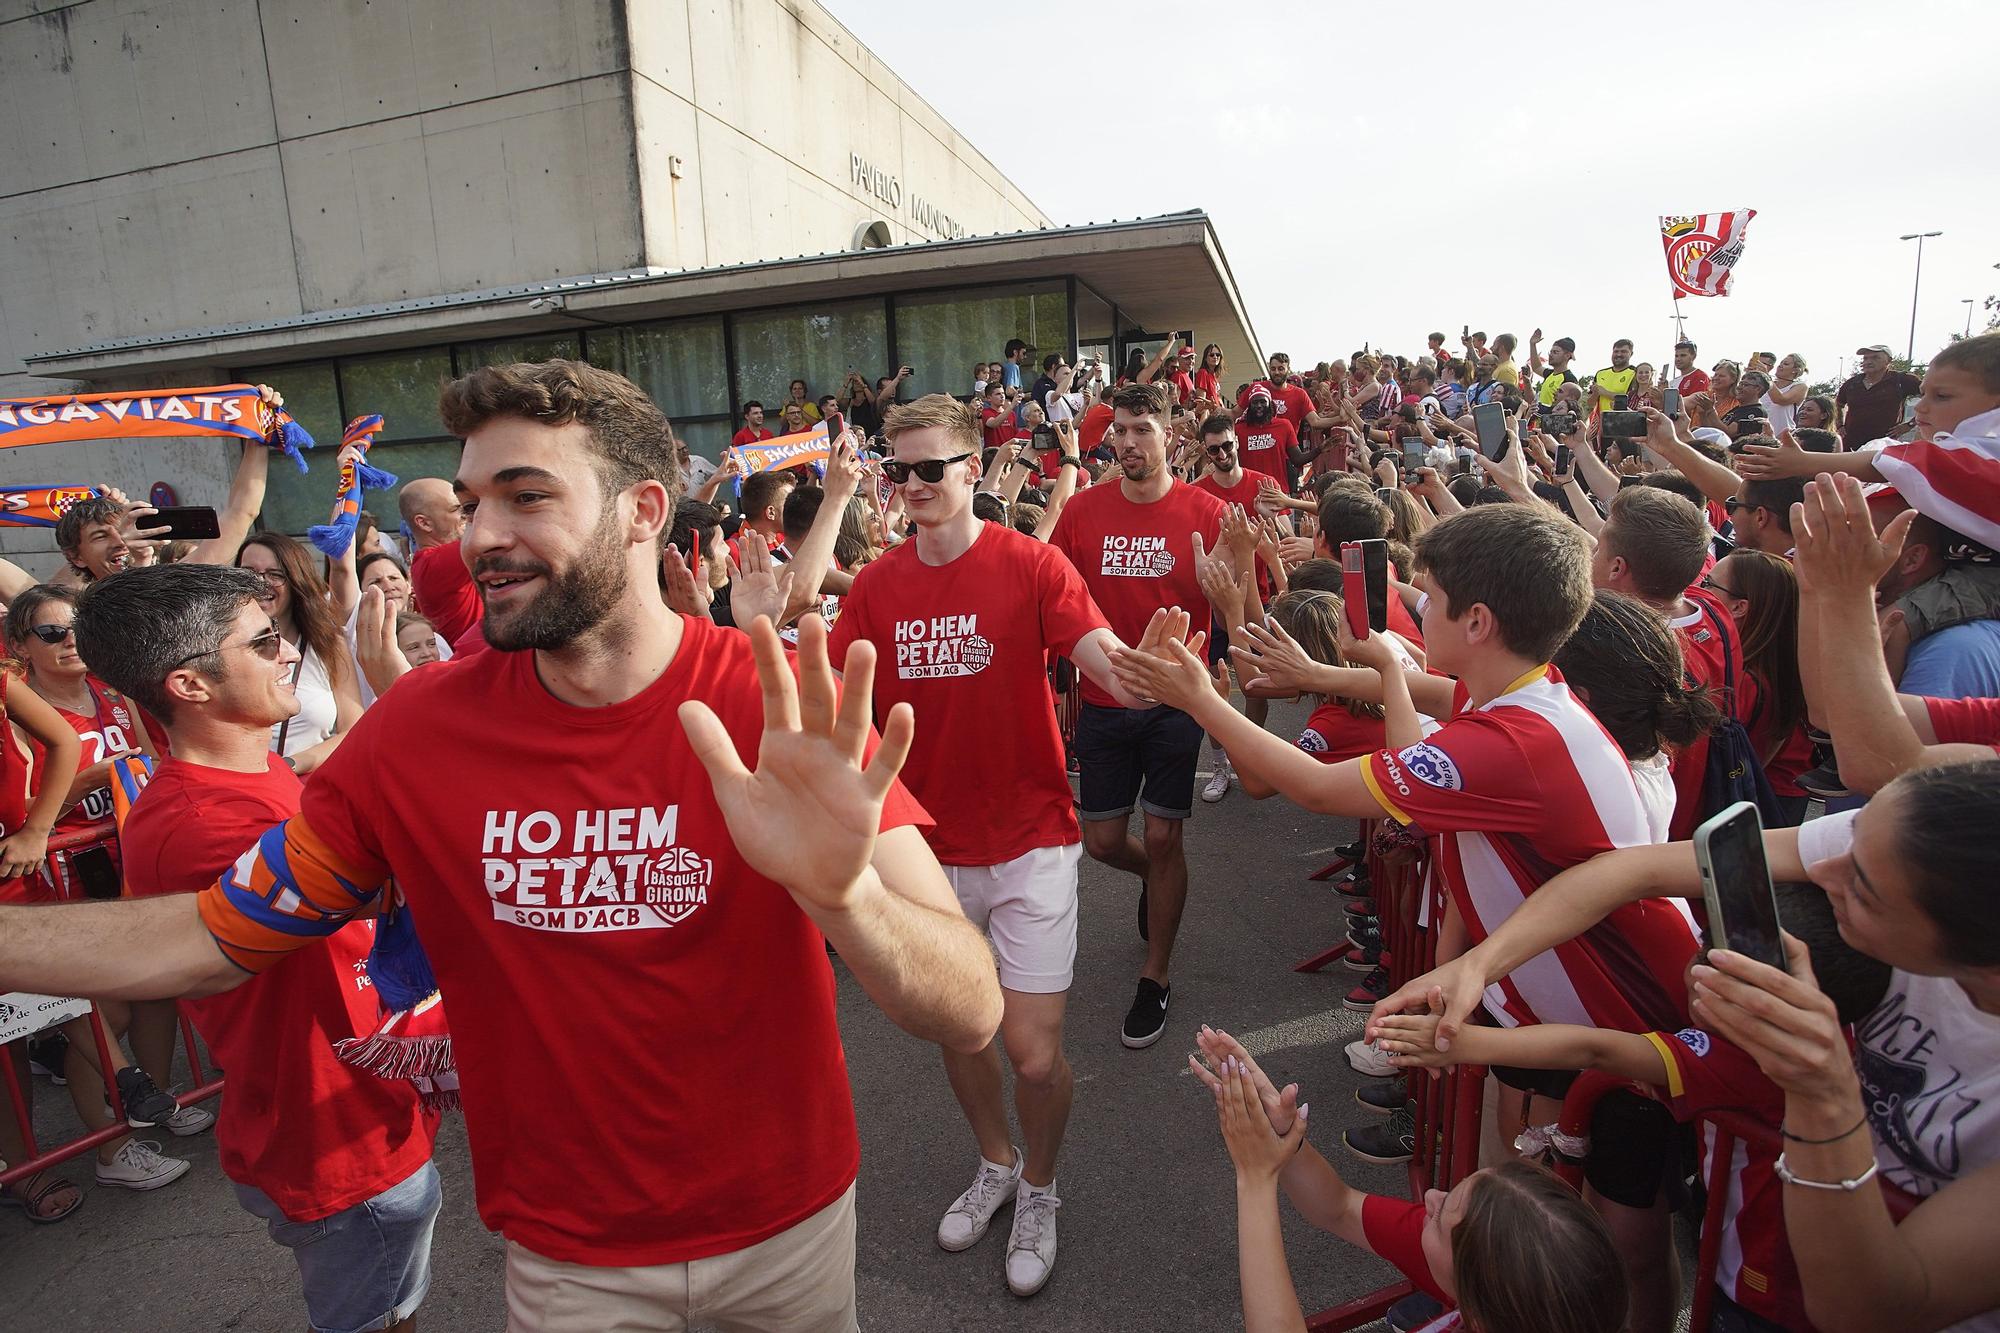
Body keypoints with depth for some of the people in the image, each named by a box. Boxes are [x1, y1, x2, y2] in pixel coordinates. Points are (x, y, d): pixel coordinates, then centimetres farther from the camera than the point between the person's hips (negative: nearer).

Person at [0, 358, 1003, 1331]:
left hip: (787, 1218, 0)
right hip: (564, 1248, 1)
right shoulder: (419, 727, -14)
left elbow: (970, 1015, -29)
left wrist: (841, 893, -49)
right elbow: (214, 937, -2)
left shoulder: (785, 712, -24)